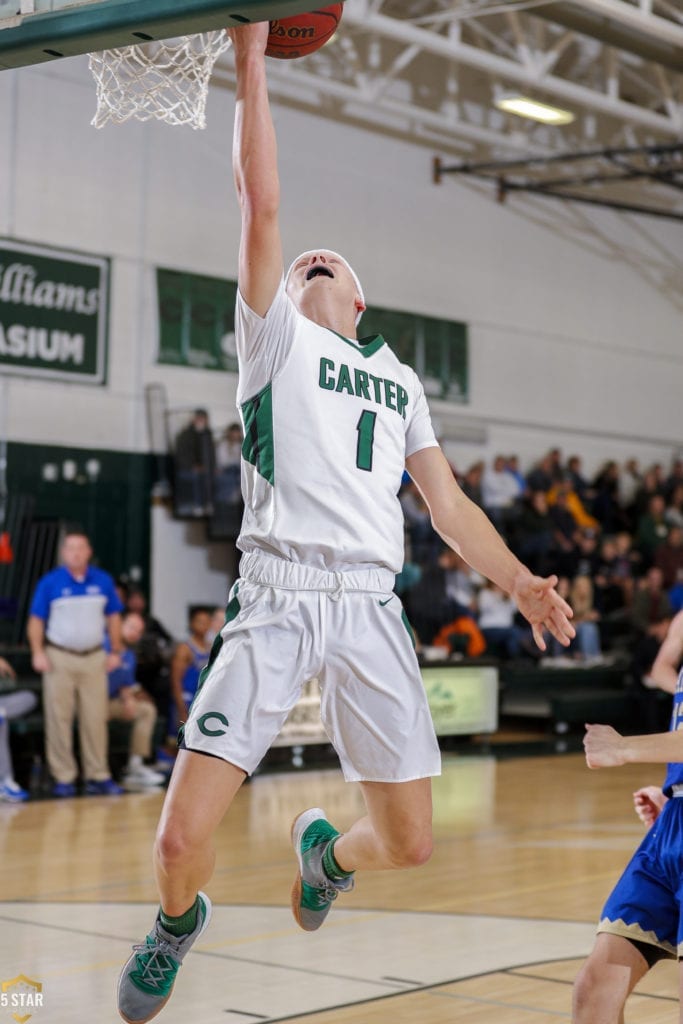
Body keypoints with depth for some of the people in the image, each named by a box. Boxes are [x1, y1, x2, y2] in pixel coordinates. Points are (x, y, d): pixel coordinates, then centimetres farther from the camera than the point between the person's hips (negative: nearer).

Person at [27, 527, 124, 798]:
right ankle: (63, 778, 6)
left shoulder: (103, 581, 5)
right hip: (59, 657, -2)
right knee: (59, 718, 0)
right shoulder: (50, 582, -2)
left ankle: (98, 776, 8)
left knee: (95, 718, 2)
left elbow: (114, 617, 12)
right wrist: (37, 653, -10)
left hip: (94, 658, 2)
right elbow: (36, 620, 0)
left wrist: (116, 651, 7)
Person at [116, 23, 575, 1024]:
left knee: (408, 841, 3)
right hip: (277, 593, -3)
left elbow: (448, 504, 20)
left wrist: (520, 582, 5)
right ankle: (178, 922, 25)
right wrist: (251, 59, 0)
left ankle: (326, 847, 39)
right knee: (183, 841, -11)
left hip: (370, 602, 4)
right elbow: (262, 205, 1)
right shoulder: (273, 333, 13)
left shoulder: (400, 380, 24)